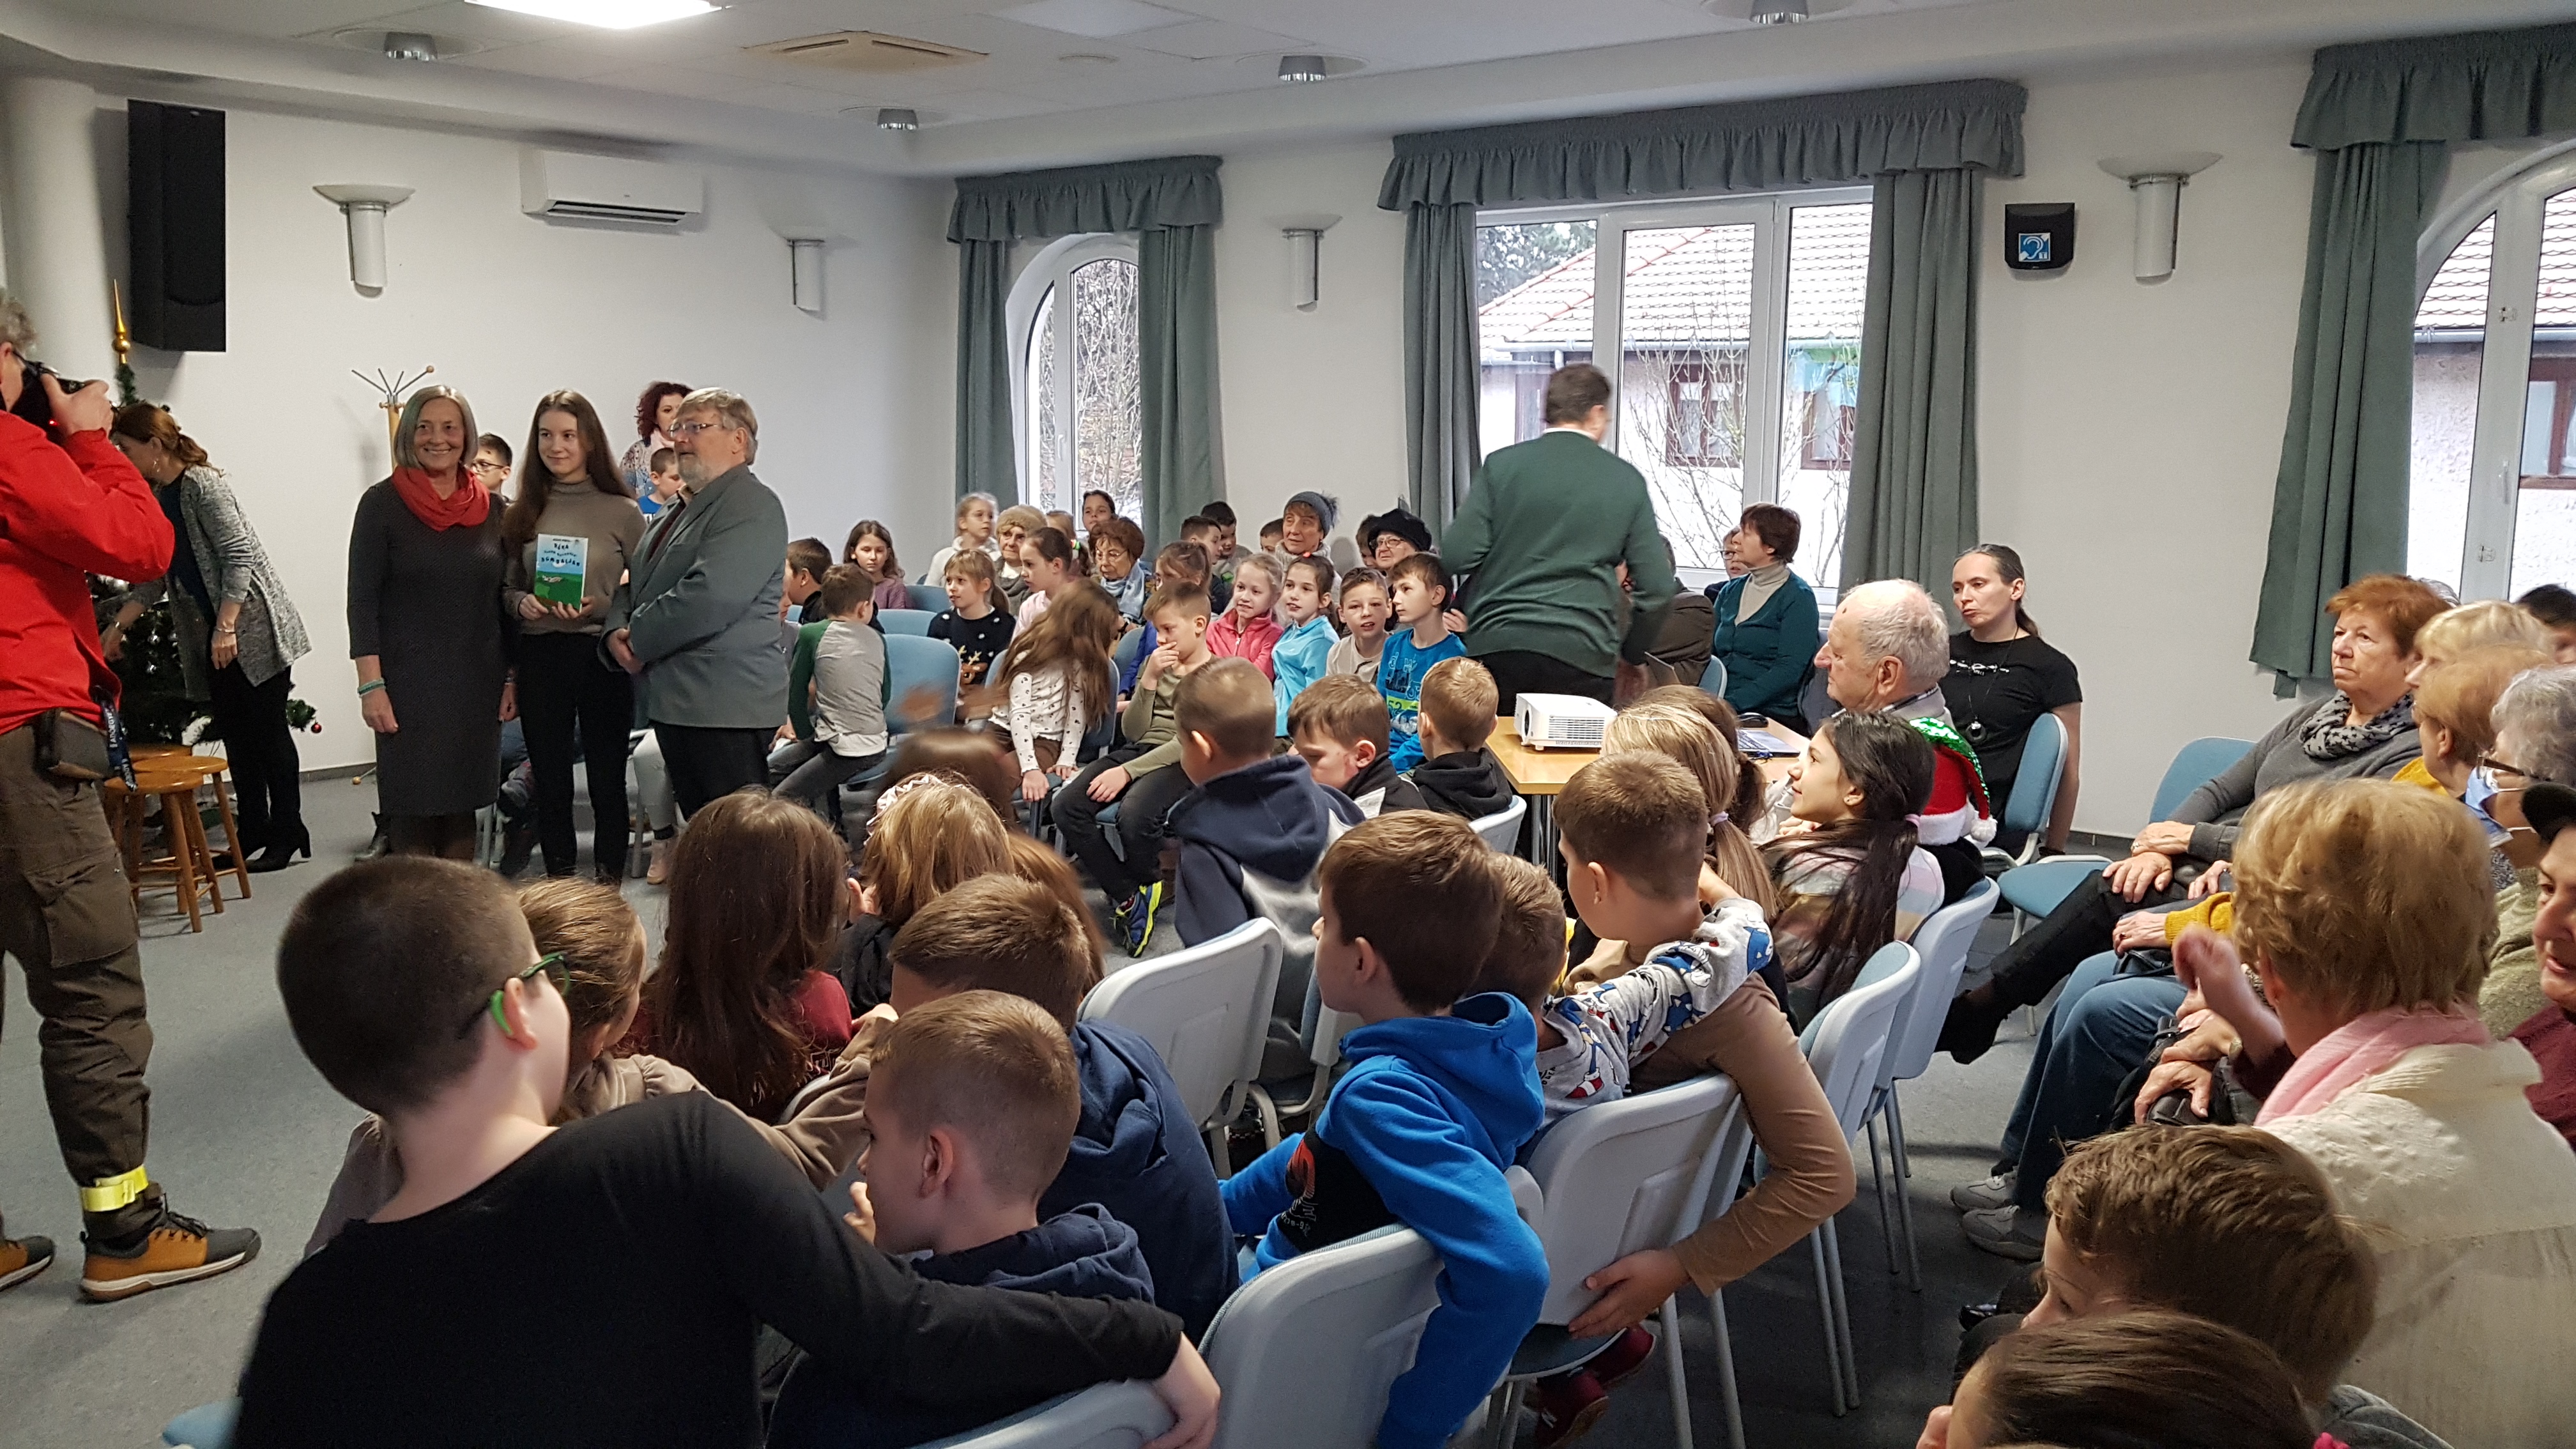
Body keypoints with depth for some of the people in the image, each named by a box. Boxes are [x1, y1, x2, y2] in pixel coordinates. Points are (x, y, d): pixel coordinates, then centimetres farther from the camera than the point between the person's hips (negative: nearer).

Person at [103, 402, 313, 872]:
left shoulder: (202, 484, -12)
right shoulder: (156, 499, 12)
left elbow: (239, 556, -18)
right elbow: (154, 578, 17)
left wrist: (226, 627, -22)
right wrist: (117, 628, 11)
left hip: (255, 627, -8)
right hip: (211, 635, 8)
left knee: (268, 731, -3)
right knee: (235, 734, 9)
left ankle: (286, 834, 3)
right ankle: (252, 831, 15)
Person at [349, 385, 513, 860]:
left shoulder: (489, 509, 7)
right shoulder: (382, 503, -3)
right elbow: (362, 600, -5)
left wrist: (511, 678, 7)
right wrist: (371, 686, -11)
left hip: (477, 684, 3)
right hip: (410, 685, -3)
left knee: (462, 808, 9)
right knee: (413, 814, -2)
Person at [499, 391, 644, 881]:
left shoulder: (620, 510, -2)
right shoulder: (521, 512, 7)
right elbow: (506, 586, 14)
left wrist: (598, 608, -17)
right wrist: (520, 602, -7)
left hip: (602, 656, -3)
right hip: (539, 658, 3)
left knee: (607, 780, 5)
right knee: (550, 782, 10)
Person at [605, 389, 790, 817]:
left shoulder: (751, 505, -11)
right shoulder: (681, 510, 20)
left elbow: (710, 598, -24)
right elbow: (635, 585, 23)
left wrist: (639, 640, -12)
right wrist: (617, 630, 1)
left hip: (726, 706, -10)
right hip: (676, 703, 10)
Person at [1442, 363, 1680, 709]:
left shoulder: (1501, 464, 3)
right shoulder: (1627, 480, 5)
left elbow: (1458, 554, -5)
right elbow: (1658, 587, 4)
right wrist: (1631, 654, 18)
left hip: (1499, 645, 1)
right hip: (1582, 655, 0)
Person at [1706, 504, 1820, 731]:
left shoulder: (1798, 597, -4)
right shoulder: (1730, 591, 16)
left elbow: (1788, 671, -13)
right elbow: (1709, 652, 16)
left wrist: (1731, 704, -22)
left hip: (1771, 716, -6)